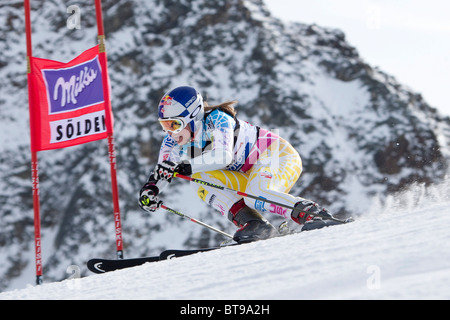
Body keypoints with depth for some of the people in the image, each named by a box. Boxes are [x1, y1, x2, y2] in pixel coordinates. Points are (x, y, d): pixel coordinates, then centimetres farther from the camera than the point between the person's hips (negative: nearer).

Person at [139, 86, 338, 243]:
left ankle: (311, 214, -32)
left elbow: (223, 156, -40)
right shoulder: (174, 142, -5)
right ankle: (252, 223, -24)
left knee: (256, 197, -37)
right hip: (248, 175, 8)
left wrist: (185, 167, -43)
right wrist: (150, 189, -25)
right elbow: (161, 172, -3)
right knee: (200, 181, -15)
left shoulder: (217, 119, -26)